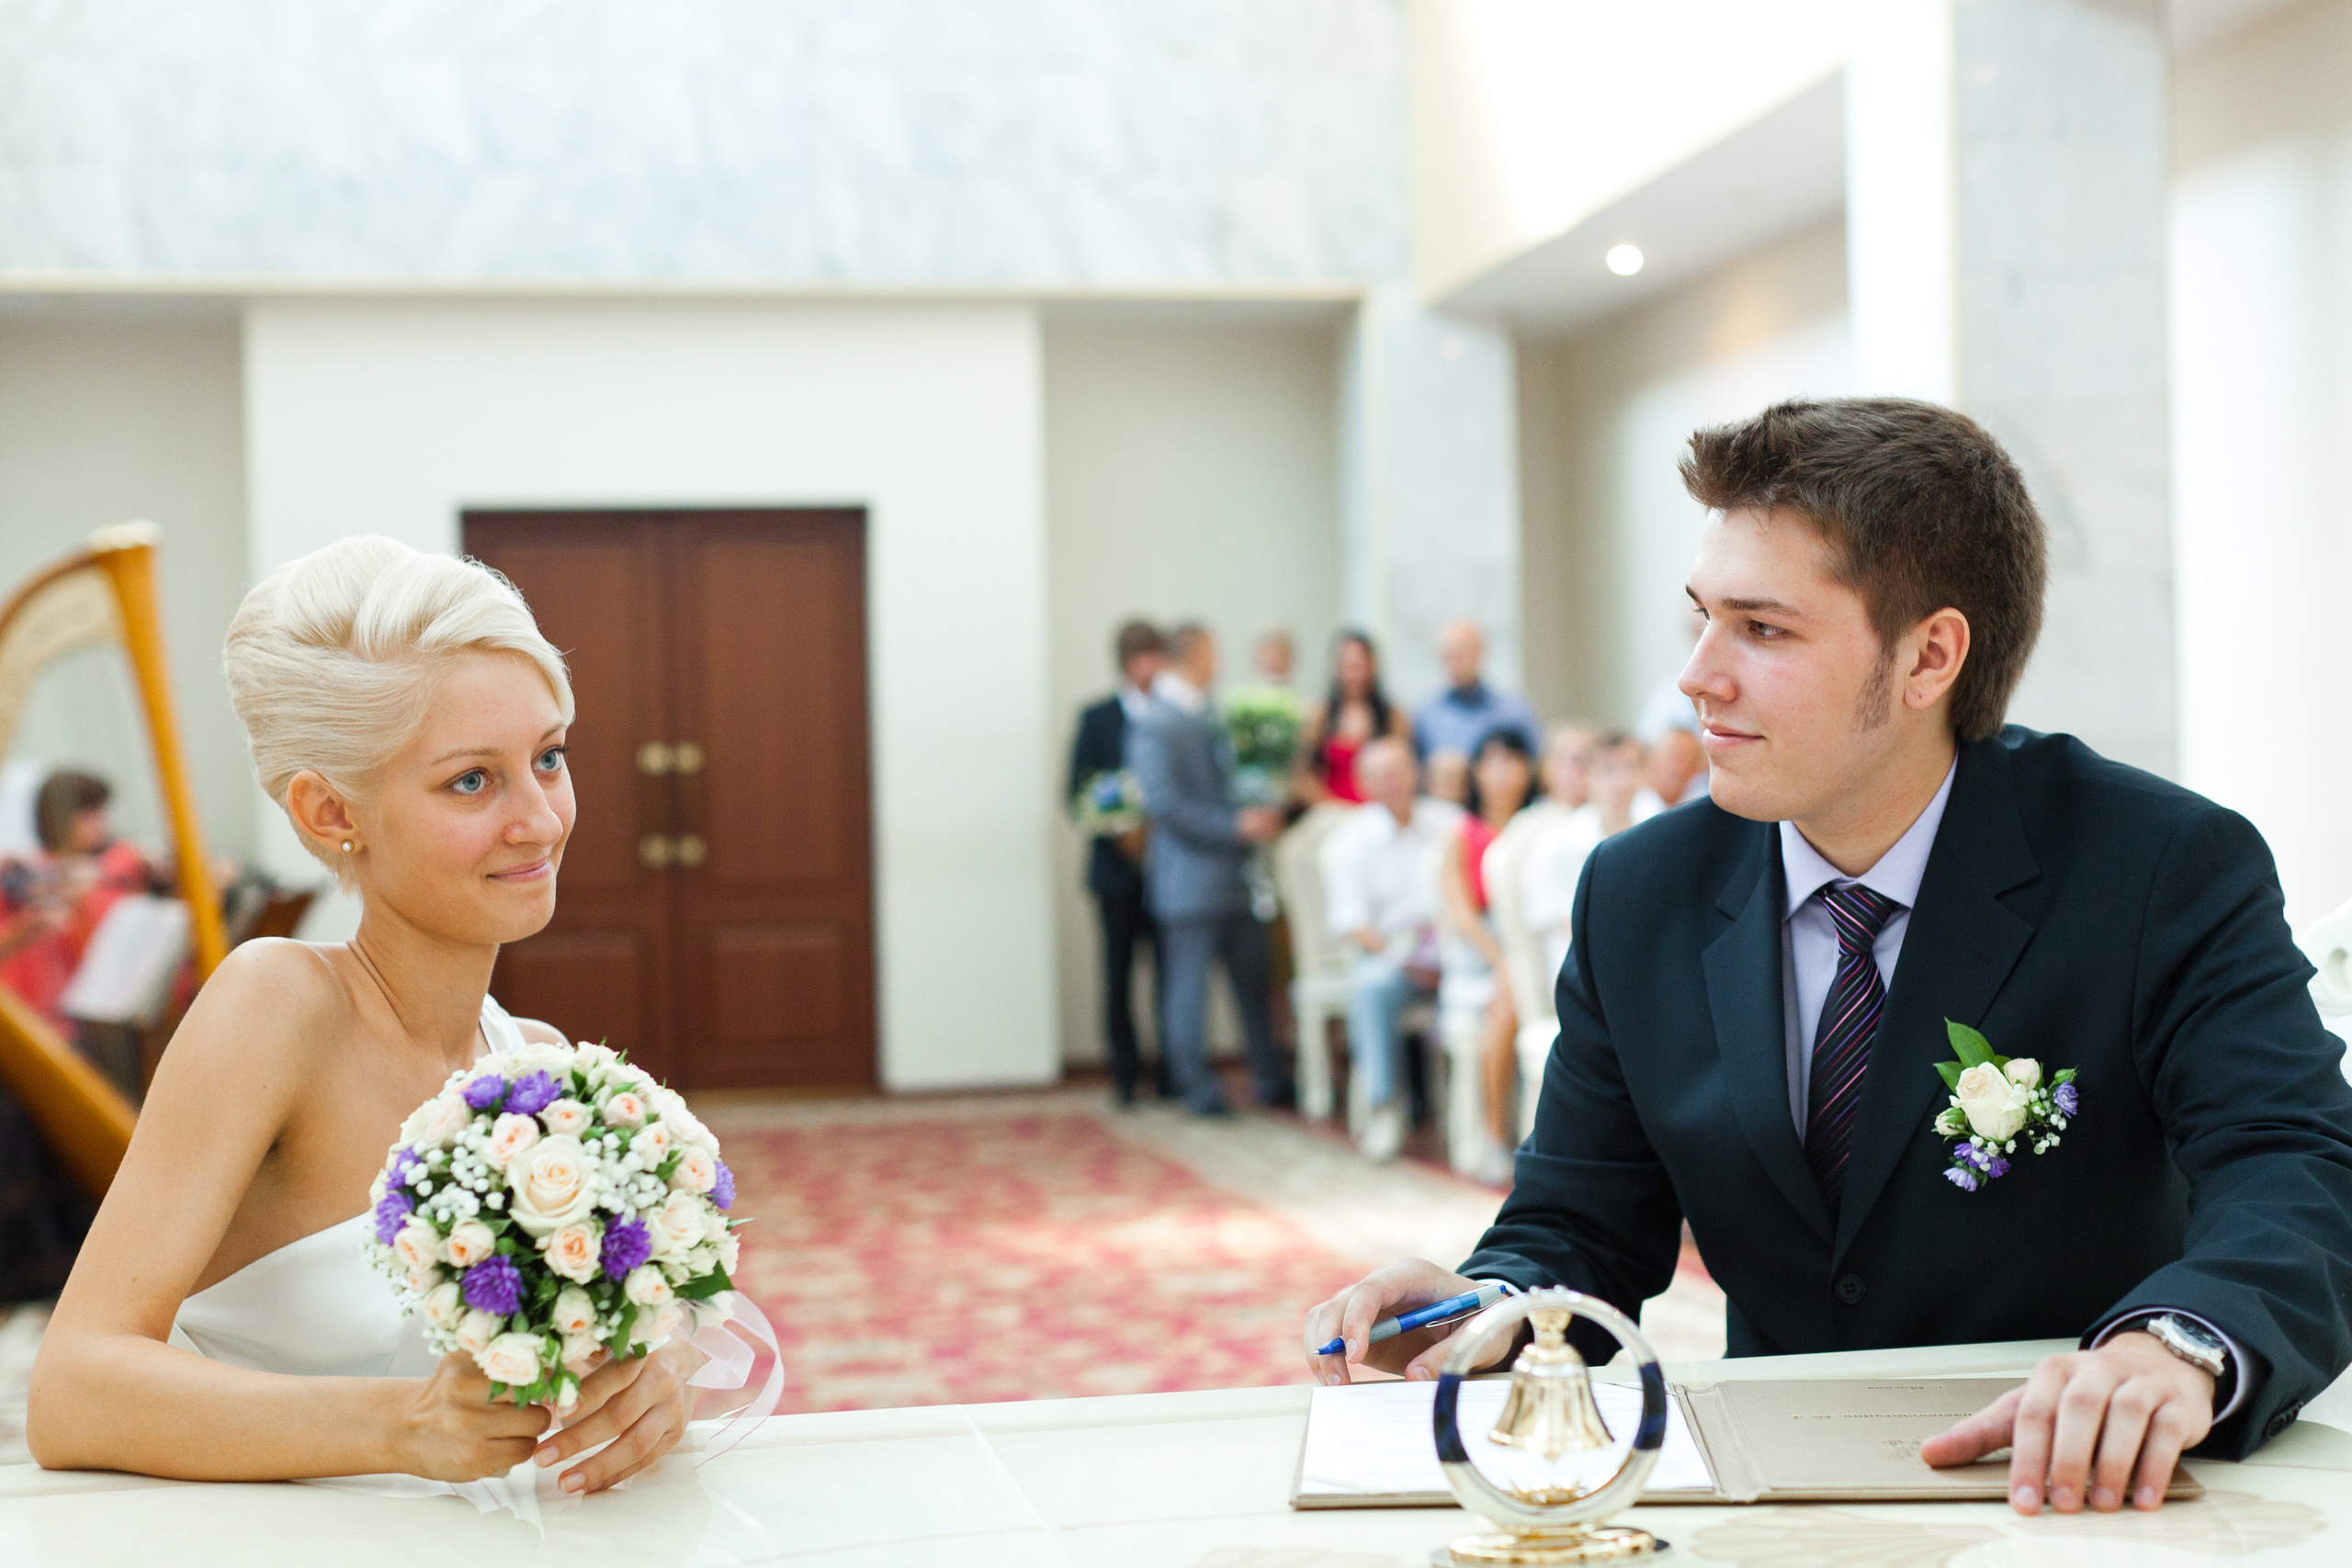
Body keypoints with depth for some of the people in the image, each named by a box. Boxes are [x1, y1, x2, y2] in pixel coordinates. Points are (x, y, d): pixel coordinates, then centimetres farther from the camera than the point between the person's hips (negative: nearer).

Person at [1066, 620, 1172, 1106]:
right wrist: (1117, 832, -14)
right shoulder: (1098, 718, 5)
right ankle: (1125, 1076, 12)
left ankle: (1173, 1073, 8)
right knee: (1118, 976, 3)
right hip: (1119, 868, -1)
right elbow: (1076, 792, 1)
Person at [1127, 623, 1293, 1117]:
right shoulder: (1157, 725, -13)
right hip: (1192, 877, -8)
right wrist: (1236, 825, -19)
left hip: (1234, 873, 8)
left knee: (1253, 978, 11)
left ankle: (1271, 1080, 19)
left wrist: (1260, 814, 10)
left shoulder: (1207, 716, 14)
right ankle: (1198, 1088, 10)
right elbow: (1165, 803, -19)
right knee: (1189, 982, 1)